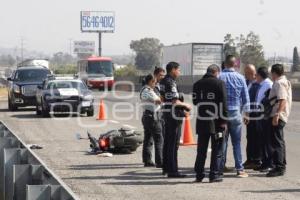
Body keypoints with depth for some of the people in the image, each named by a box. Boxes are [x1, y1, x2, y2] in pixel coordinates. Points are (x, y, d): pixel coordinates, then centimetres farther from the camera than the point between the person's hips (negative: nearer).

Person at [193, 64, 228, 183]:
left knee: (201, 150, 11)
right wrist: (224, 120, -9)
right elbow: (223, 103, -11)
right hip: (216, 121, -4)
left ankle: (199, 175, 13)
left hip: (201, 121, 4)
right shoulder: (219, 83, -6)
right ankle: (214, 175, 1)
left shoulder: (197, 84, 7)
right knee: (217, 149, 3)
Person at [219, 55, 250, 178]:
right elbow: (246, 98, 3)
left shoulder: (219, 77, -5)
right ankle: (239, 169, 1)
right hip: (235, 113, 0)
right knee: (236, 143, 3)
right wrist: (246, 114, 13)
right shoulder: (240, 78, -1)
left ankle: (220, 167, 10)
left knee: (222, 141, 7)